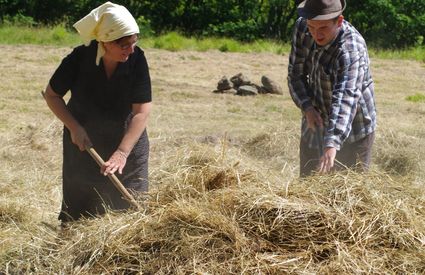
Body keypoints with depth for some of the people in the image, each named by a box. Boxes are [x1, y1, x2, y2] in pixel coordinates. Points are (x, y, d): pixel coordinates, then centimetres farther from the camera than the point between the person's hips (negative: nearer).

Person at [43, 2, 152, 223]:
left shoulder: (137, 60, -21)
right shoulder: (80, 58, -21)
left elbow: (142, 111, -24)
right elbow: (52, 95, -7)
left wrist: (122, 152, -33)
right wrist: (74, 128, -18)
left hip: (128, 139, 0)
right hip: (83, 142, 0)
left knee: (132, 205, 0)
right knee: (78, 205, 7)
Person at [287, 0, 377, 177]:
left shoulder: (351, 49, -31)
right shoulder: (302, 28, -10)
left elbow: (345, 98, -42)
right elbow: (295, 73, -2)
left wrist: (332, 145, -53)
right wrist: (307, 108, -19)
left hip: (352, 131, -6)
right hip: (316, 127, 6)